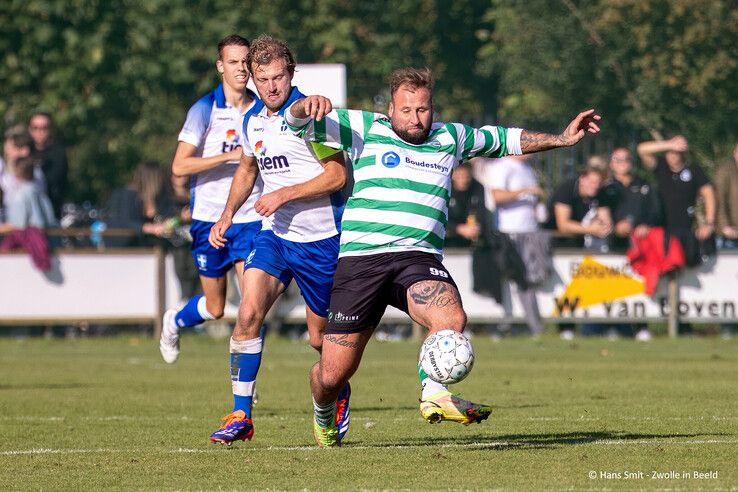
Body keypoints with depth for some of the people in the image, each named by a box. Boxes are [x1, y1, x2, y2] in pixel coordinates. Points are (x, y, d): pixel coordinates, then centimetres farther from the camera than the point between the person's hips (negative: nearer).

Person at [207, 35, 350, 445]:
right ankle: (241, 416, -11)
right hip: (275, 234, 5)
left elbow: (338, 175, -17)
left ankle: (341, 396, 38)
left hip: (320, 238, -5)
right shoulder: (253, 120, 6)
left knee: (320, 337, 6)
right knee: (249, 313, -15)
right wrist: (227, 215, 12)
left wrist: (284, 194, -21)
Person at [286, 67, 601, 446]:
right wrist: (307, 107, -18)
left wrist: (561, 139, 29)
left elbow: (504, 140, 33)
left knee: (452, 318, -34)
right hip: (360, 256, -2)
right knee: (333, 375, -1)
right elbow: (298, 121, 5)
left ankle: (434, 395, -25)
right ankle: (324, 415, 31)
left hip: (419, 257, 2)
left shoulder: (450, 137, 17)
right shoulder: (366, 130, 8)